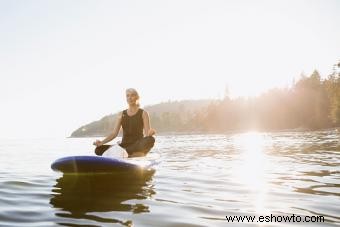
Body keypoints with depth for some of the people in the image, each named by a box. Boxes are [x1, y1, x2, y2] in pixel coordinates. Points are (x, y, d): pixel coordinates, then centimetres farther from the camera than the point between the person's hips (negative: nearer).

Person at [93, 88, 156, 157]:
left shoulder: (143, 113, 4)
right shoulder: (121, 114, 13)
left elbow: (147, 133, -6)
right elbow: (114, 133, 6)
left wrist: (150, 132, -31)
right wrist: (102, 142, -10)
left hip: (139, 145, -2)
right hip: (124, 146, 3)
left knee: (150, 139, -38)